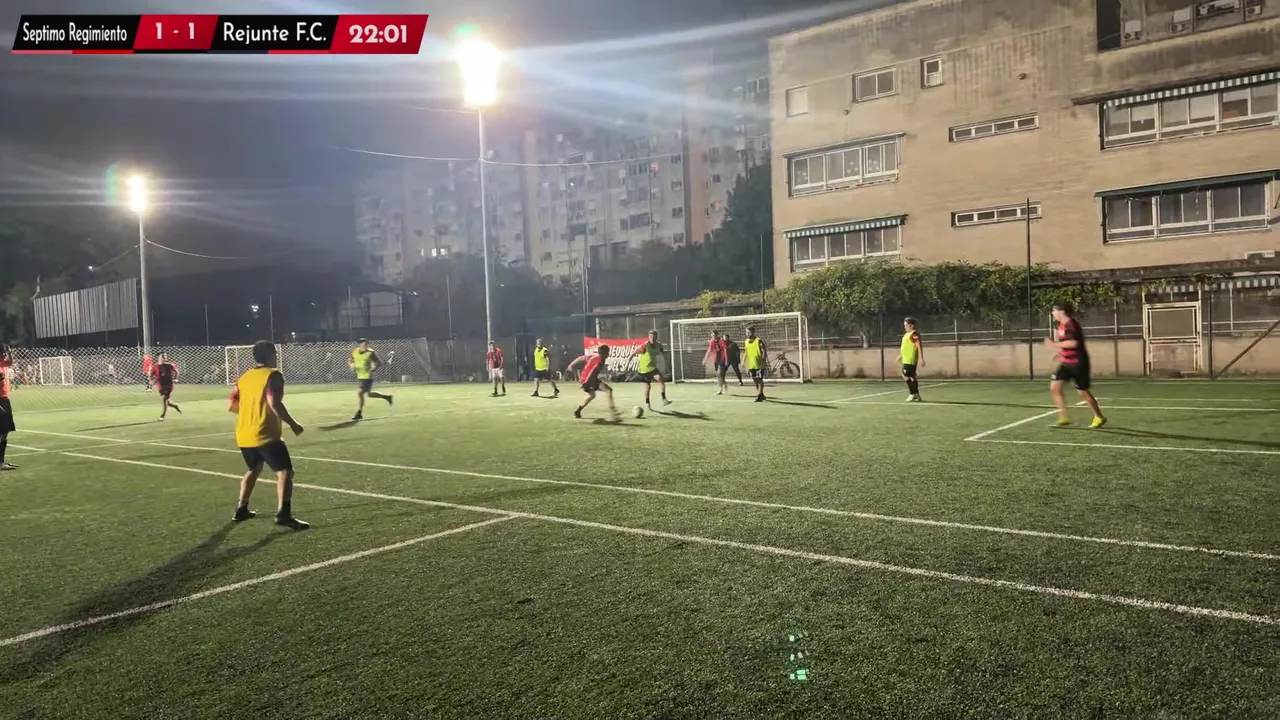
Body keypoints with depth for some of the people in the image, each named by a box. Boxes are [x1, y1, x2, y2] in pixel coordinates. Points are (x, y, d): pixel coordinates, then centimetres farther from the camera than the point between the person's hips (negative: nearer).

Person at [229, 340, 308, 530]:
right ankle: (283, 514, -23)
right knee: (285, 471, -9)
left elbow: (233, 405, 16)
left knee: (254, 469, 29)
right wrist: (293, 424, -13)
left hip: (244, 435, 8)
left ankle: (241, 509, 35)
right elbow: (274, 403, -21)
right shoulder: (273, 375, -10)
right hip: (265, 435, -8)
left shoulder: (244, 377, 13)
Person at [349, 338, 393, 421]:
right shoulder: (355, 352, 1)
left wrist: (373, 370, -22)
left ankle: (359, 413, -2)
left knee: (359, 393, -14)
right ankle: (387, 397, 36)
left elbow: (379, 363, -6)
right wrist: (352, 365, -7)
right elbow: (350, 361, 16)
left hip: (367, 377, -7)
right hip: (359, 376, 7)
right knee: (369, 394, 16)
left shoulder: (370, 353, -12)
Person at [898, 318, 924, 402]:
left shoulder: (914, 334, -13)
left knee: (905, 376, -11)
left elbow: (919, 347, -18)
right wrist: (900, 355, 30)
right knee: (911, 377, 10)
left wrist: (921, 358, -22)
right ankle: (916, 395, 14)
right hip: (906, 360, 10)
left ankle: (912, 394, -3)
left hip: (910, 360, -10)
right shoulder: (906, 334, 16)